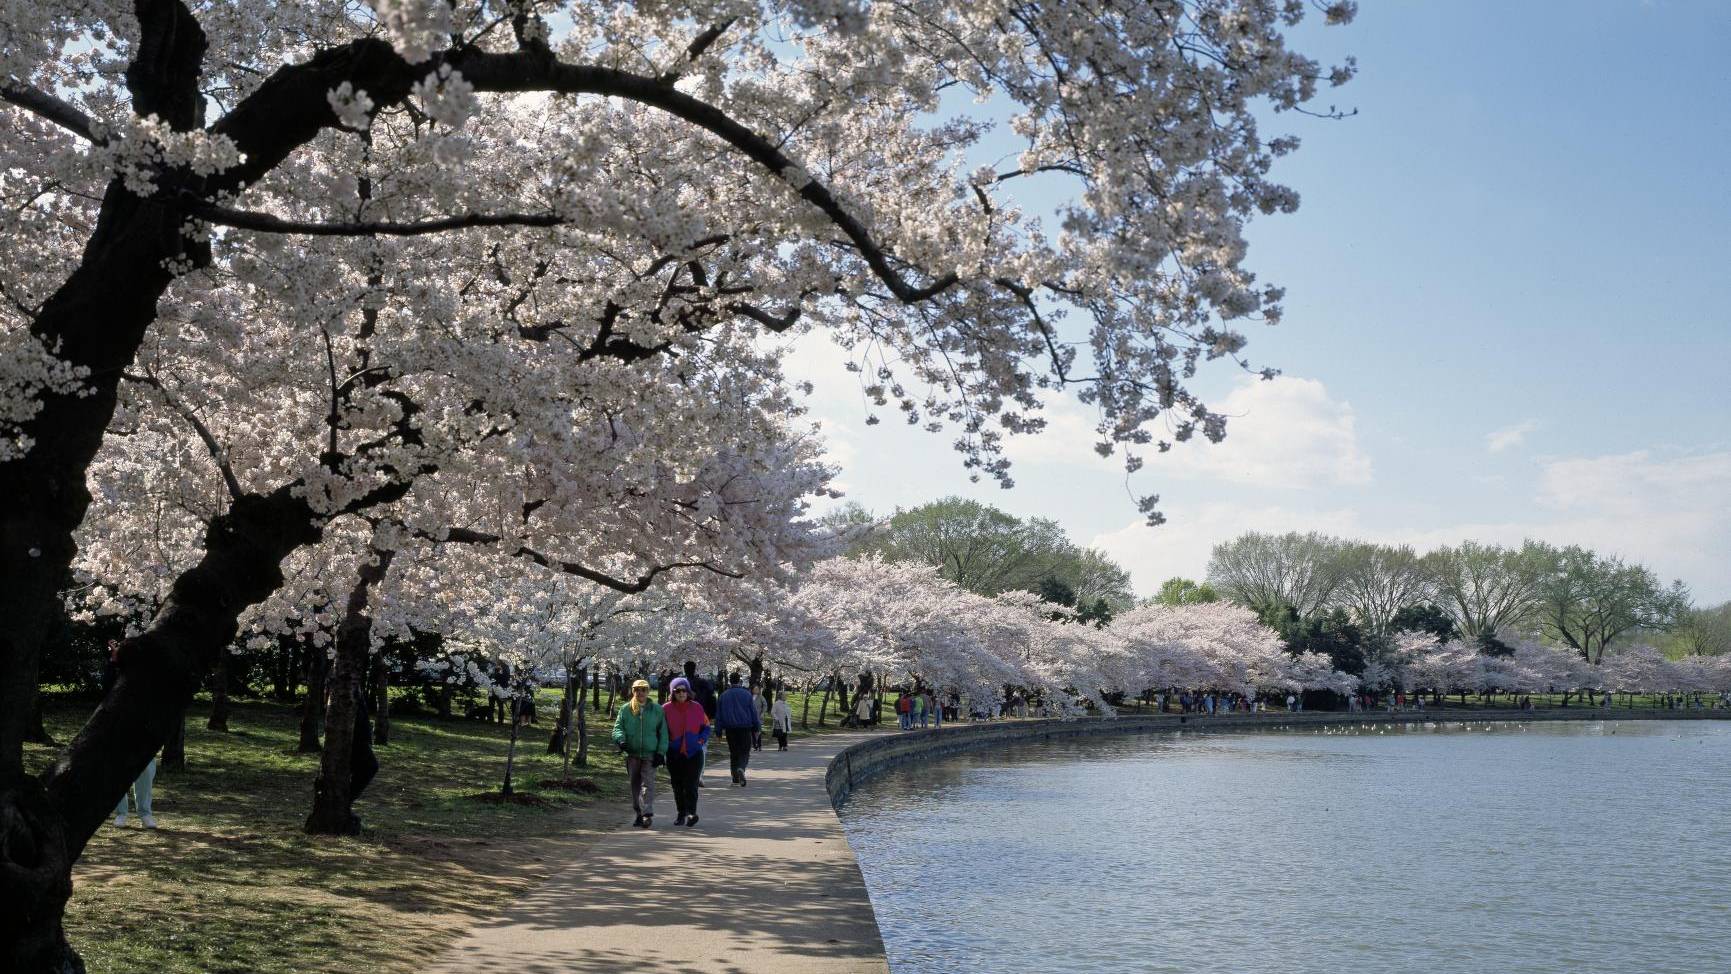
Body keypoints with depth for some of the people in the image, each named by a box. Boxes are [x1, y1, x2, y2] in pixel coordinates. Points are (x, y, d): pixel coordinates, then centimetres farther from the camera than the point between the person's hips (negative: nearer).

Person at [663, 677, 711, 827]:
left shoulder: (697, 708, 2)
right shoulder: (666, 709, 0)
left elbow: (706, 726, 11)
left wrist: (702, 740, -4)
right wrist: (665, 744, -2)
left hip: (693, 753, -1)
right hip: (674, 754, 2)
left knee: (690, 785, -12)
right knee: (677, 786, 10)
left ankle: (691, 812, -17)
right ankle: (681, 814, 21)